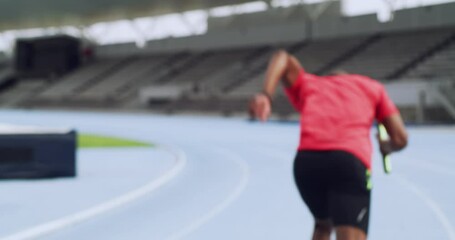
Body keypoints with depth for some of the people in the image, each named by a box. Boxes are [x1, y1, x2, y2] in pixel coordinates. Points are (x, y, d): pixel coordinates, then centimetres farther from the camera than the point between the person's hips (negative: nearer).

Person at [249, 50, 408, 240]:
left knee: (322, 224, 32)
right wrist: (386, 148, 42)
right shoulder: (373, 87, 30)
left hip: (306, 160, 3)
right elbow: (400, 138, 19)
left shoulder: (308, 84, 32)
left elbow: (283, 57, 11)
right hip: (351, 161, -3)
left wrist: (266, 94, -4)